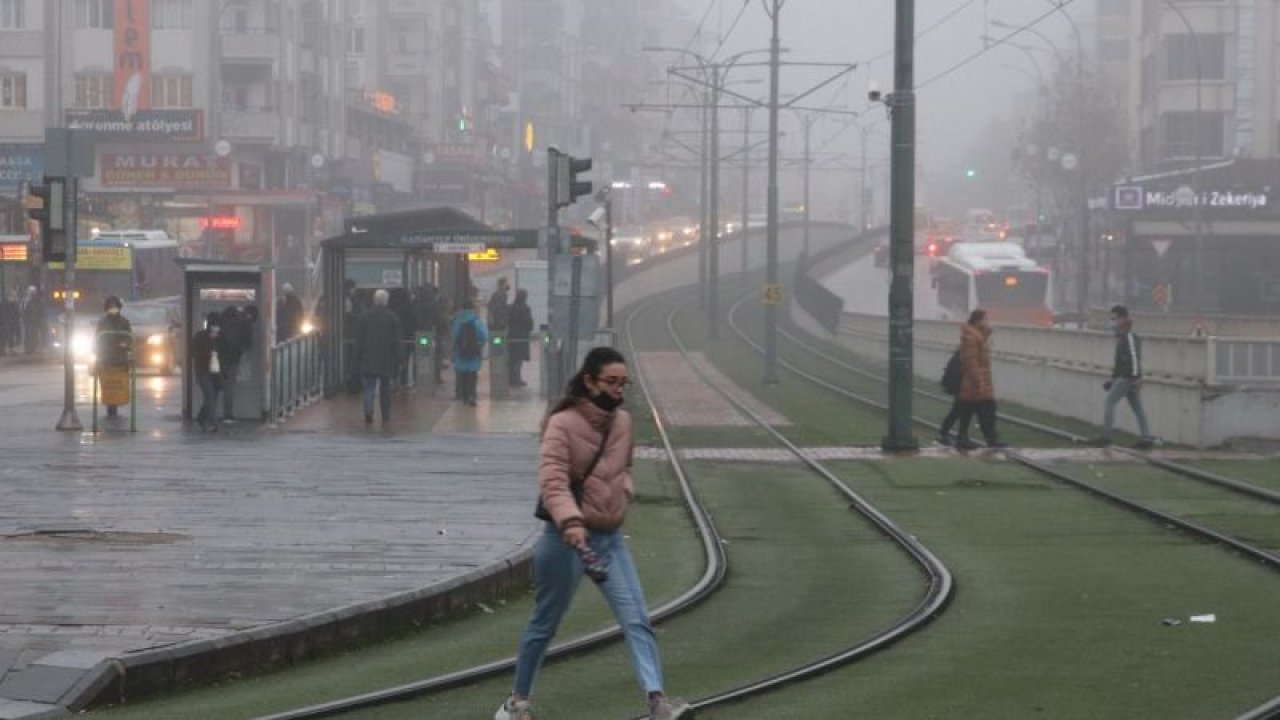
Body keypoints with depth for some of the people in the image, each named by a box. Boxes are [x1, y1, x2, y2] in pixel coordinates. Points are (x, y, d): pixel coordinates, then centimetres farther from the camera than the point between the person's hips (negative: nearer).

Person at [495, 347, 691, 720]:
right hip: (567, 538, -5)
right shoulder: (563, 424, -15)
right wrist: (570, 521, -41)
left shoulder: (622, 422, 6)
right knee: (545, 624, 8)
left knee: (637, 620, -10)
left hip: (611, 538, 6)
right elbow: (552, 481, -26)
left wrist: (624, 491, 9)